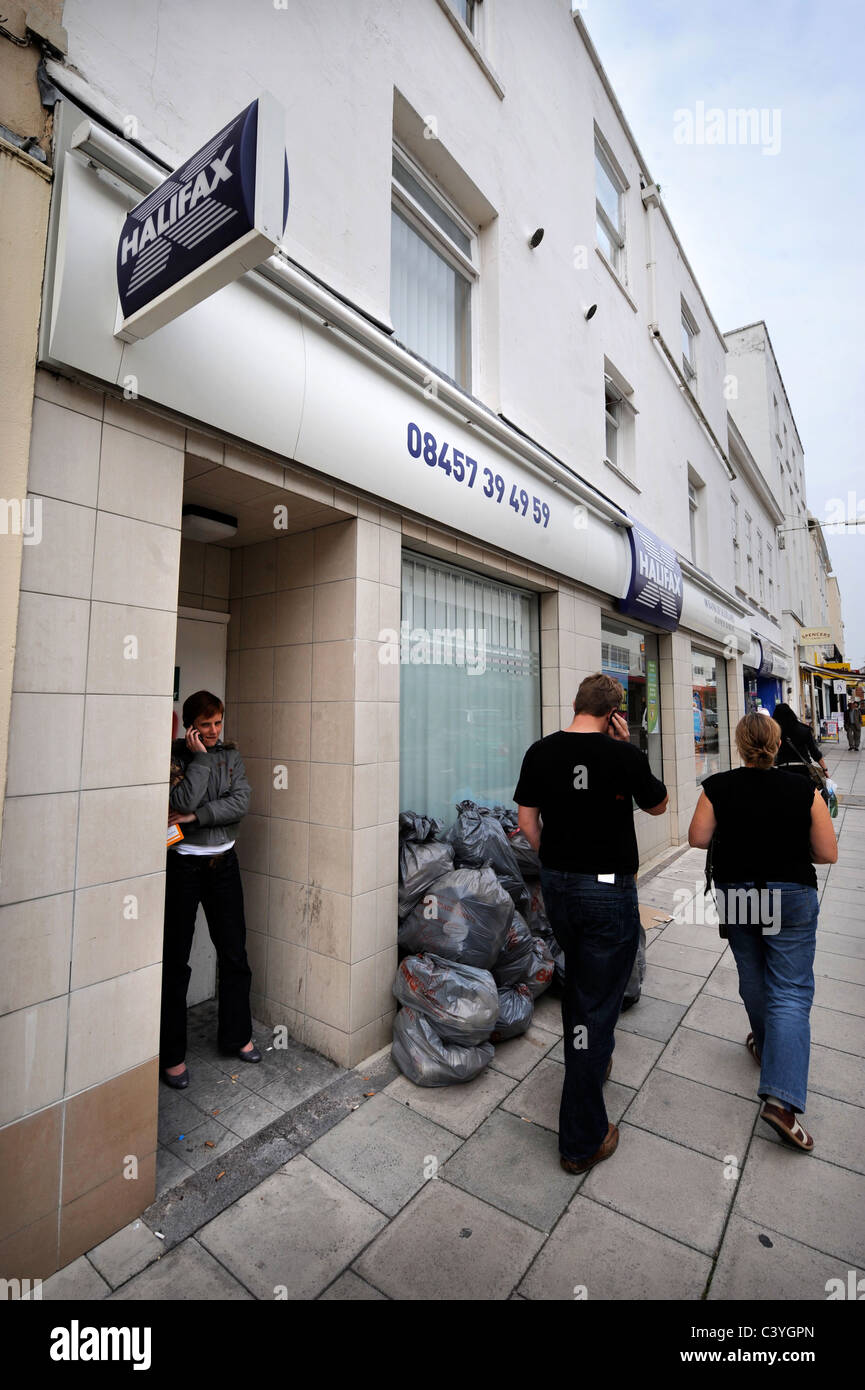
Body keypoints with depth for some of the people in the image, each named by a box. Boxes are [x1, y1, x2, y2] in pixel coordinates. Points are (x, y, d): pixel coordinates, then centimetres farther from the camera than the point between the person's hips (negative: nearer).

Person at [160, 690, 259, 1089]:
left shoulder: (231, 756, 4)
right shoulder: (173, 757, -7)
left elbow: (240, 804, -9)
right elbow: (184, 802, -22)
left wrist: (194, 817, -17)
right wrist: (200, 756, -18)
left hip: (223, 863, 4)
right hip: (182, 865, -3)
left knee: (234, 954, 12)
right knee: (176, 961, 7)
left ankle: (236, 1035, 32)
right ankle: (172, 1053, 25)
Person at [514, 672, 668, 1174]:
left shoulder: (540, 752, -4)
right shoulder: (624, 755, -16)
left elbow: (527, 820, 3)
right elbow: (658, 804, 2)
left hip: (556, 885, 5)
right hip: (609, 891, -5)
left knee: (578, 982, 27)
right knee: (597, 1003, 6)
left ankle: (589, 1064, 50)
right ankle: (582, 1140, 19)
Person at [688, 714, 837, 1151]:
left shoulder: (717, 787, -11)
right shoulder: (804, 791, -11)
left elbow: (698, 838, -7)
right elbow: (827, 853, -7)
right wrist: (789, 850, 12)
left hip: (735, 895, 2)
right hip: (791, 897, -1)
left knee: (753, 978, 23)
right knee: (791, 993, 4)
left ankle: (766, 1043, 46)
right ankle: (781, 1098, -4)